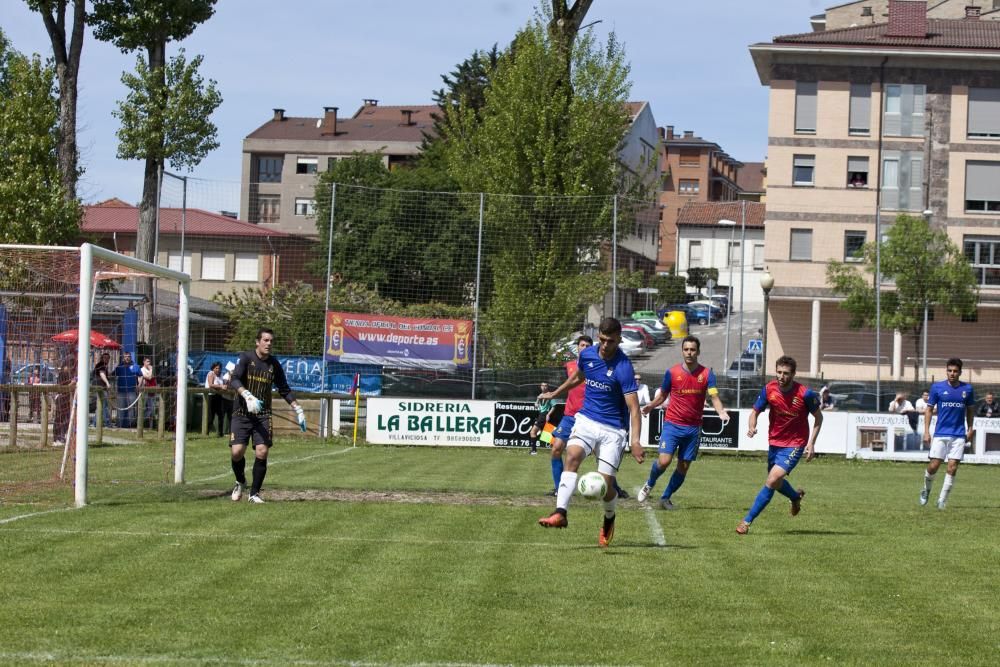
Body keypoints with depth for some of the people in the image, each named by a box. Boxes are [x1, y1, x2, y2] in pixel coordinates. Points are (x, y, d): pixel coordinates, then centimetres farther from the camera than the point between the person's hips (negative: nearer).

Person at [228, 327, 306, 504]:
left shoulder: (274, 364, 8)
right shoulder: (245, 358, -5)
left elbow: (284, 390, 19)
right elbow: (234, 380, -20)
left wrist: (298, 410, 12)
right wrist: (247, 396, -37)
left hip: (263, 415, 3)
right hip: (241, 413, -3)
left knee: (262, 452, -12)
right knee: (237, 451, -13)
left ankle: (254, 493, 3)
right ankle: (240, 483, 19)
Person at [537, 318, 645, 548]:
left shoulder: (623, 368, -18)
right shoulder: (587, 355, -1)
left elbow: (634, 408, -22)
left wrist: (635, 442, -34)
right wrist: (555, 394, 36)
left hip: (613, 429, -4)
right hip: (586, 420, 4)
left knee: (605, 484, -7)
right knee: (572, 456, -26)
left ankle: (609, 518, 27)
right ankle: (561, 513, -36)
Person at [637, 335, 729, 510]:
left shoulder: (707, 374, -2)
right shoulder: (672, 373, -2)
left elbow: (714, 397, -10)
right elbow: (663, 395, 10)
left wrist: (721, 412, -31)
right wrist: (651, 406, -9)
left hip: (693, 428, 2)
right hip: (672, 425, -2)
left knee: (683, 467, 5)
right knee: (664, 461, -15)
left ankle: (666, 498, 24)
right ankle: (649, 485, 15)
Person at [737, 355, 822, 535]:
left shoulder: (805, 394, -20)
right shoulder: (769, 389, -11)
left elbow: (818, 417, -4)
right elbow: (755, 411, 0)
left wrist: (811, 443, -11)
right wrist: (752, 427, -22)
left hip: (795, 445, -5)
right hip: (774, 441, 5)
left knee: (772, 481, -18)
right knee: (775, 482, 20)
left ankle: (747, 521, -12)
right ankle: (796, 496, 55)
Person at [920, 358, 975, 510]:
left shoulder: (967, 389, 4)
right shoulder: (937, 387, -1)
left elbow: (970, 410, 15)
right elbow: (929, 409, 3)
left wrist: (970, 429, 11)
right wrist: (926, 431, -3)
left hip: (959, 435, 1)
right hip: (940, 433, -1)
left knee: (952, 468, -5)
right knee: (933, 466, -4)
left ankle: (942, 500, 3)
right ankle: (926, 490, 23)